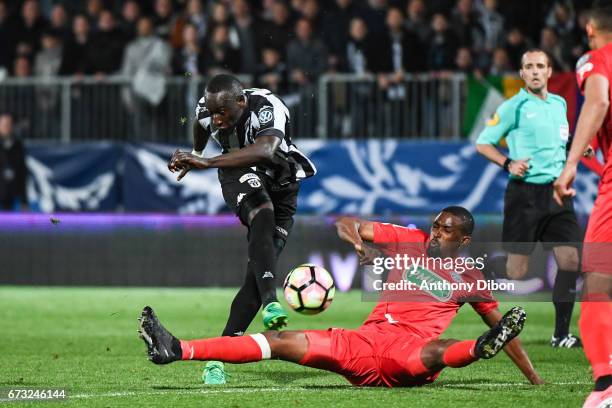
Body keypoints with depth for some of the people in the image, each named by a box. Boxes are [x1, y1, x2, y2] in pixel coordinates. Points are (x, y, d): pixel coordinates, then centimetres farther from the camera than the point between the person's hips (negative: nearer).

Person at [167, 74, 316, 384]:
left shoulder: (266, 108, -34)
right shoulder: (207, 110, -18)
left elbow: (265, 152, -55)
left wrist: (207, 163, -62)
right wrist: (195, 154, 32)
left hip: (280, 186, -1)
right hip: (241, 176, 1)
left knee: (257, 274, -8)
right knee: (263, 214, -35)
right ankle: (270, 302, -53)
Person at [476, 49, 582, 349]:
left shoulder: (559, 104, 14)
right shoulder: (513, 107, -3)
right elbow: (482, 143, 0)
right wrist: (508, 164, -14)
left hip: (556, 192, 5)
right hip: (525, 192, -5)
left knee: (570, 260, -6)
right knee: (516, 270, -4)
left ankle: (561, 334, 0)